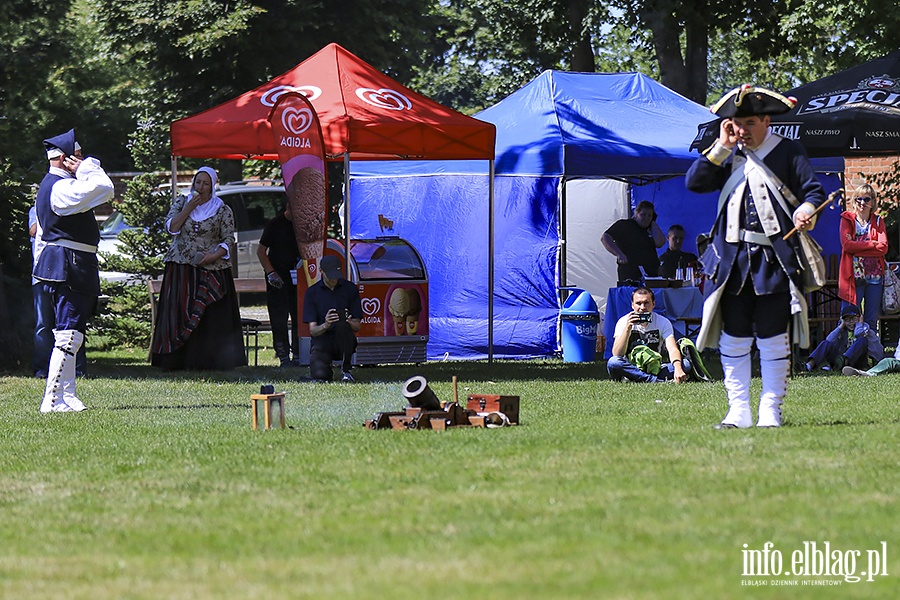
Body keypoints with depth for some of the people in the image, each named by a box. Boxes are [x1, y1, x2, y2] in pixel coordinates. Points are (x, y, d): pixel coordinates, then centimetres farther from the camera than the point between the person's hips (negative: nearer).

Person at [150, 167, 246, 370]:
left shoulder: (222, 210, 3)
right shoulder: (181, 202, 9)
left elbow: (228, 239, 2)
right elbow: (171, 227, -3)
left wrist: (214, 255, -14)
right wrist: (189, 208, -9)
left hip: (211, 269, -1)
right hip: (180, 269, 2)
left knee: (211, 318, -6)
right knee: (179, 313, -3)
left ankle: (208, 360, -6)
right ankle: (178, 360, -2)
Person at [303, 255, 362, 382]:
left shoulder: (350, 289, 2)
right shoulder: (312, 292, 0)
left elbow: (357, 326, 1)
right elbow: (313, 330, -5)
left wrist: (349, 322, -24)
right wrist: (325, 325, -29)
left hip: (344, 341, 0)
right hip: (321, 341, 0)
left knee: (342, 323, -35)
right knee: (320, 375, -29)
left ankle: (346, 370, -17)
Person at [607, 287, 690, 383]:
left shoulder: (663, 322, -4)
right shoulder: (623, 322, -6)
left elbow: (672, 349, -19)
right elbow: (617, 354, -18)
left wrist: (678, 369, -41)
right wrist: (628, 328, -30)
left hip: (655, 368, 1)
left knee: (685, 364, -24)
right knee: (613, 362, -35)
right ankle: (657, 380, -33)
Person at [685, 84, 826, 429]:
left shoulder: (787, 153, 3)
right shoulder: (727, 156, 13)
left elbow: (813, 191, -1)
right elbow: (694, 182, 1)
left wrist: (805, 212, -23)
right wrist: (722, 146, -3)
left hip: (775, 257, -4)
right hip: (733, 258, 4)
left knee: (773, 339, -1)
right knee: (733, 338, 4)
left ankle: (771, 411, 5)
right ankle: (738, 411, 10)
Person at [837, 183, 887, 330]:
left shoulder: (878, 221, 12)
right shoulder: (847, 219, 6)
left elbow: (884, 248, -2)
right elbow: (847, 245, -9)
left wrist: (858, 249, -10)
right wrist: (872, 244, -7)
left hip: (874, 275, 2)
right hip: (854, 275, -2)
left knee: (872, 320, 3)